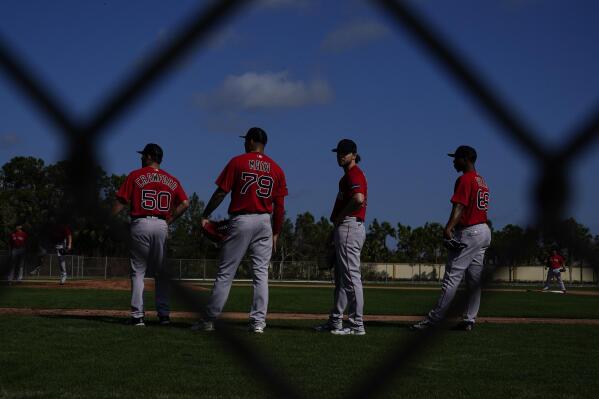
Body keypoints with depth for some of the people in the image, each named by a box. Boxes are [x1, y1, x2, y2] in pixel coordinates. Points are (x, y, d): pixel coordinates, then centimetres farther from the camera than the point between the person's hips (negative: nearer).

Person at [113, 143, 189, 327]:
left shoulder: (135, 176, 1)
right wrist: (170, 219, 8)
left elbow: (121, 203, -4)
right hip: (161, 226, 2)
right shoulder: (171, 180, 10)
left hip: (140, 224, -2)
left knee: (138, 271, 3)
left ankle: (138, 315, -3)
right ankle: (164, 314, 8)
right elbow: (185, 203, 2)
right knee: (162, 272, 10)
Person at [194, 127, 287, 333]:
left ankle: (209, 320, 2)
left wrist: (205, 216, 4)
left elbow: (221, 193, -5)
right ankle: (258, 322, 2)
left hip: (241, 220, -3)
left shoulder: (238, 162, -2)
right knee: (261, 273, 6)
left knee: (225, 272, 0)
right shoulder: (276, 168, 7)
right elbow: (280, 205, 6)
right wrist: (276, 233, 12)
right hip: (265, 222, 3)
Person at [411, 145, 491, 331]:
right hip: (484, 231, 10)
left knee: (452, 277, -11)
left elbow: (459, 206, -24)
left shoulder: (465, 179, -10)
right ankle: (469, 320, 11)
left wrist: (449, 227, -36)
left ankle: (433, 319, -13)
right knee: (474, 279, 9)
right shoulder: (482, 181, 20)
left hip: (469, 233, -10)